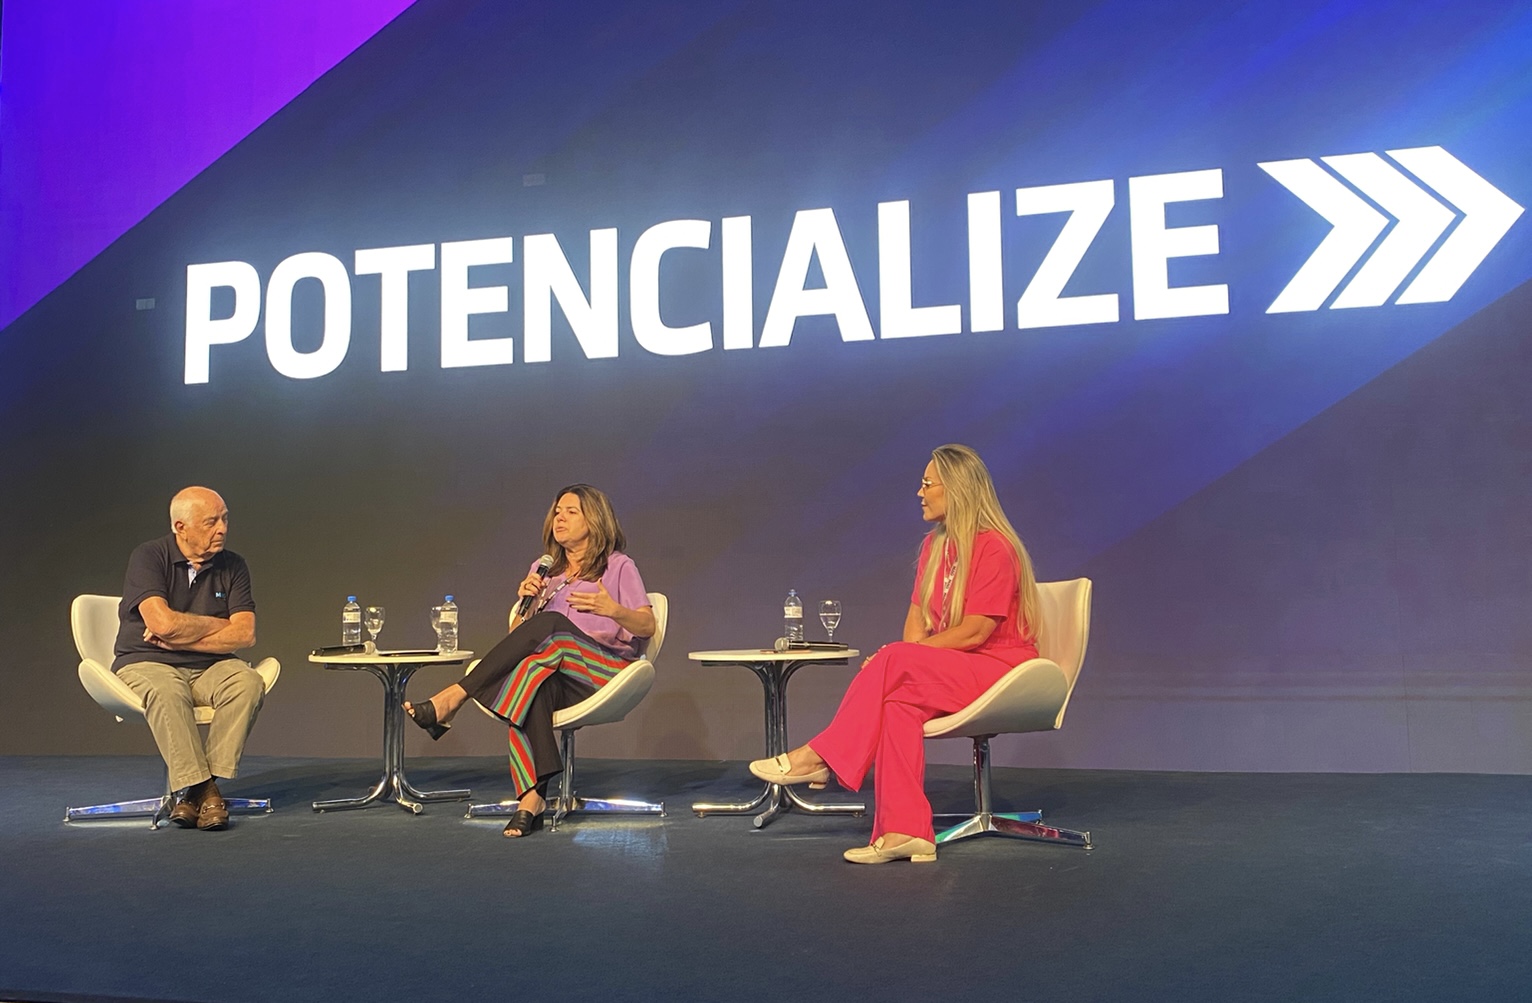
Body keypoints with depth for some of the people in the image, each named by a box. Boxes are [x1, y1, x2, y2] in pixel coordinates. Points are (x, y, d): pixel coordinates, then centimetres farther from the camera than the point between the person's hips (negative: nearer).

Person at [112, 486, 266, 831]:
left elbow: (244, 634, -5)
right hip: (146, 664, -3)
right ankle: (201, 788, -31)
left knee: (249, 682, -28)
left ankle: (194, 788, -26)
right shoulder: (149, 557, -6)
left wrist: (178, 638, -11)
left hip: (209, 668, 3)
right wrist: (220, 625, -7)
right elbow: (163, 623, -21)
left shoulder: (232, 566, 4)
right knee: (165, 690, -37)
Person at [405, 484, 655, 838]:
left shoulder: (619, 566, 12)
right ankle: (532, 796, -47)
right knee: (531, 676, -37)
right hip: (557, 677, 3)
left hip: (605, 670, -3)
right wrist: (525, 601, -4)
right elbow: (518, 633, 17)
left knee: (551, 624, -33)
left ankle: (453, 697, -34)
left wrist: (614, 610, -16)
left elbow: (647, 627, 3)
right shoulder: (544, 569, 24)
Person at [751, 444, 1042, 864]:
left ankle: (820, 757, -19)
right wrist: (899, 658, -12)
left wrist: (898, 656, -18)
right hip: (955, 671, 7)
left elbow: (974, 631, -18)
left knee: (896, 663, -29)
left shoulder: (995, 547, -13)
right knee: (900, 698, -28)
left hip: (1002, 669, -7)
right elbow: (917, 617, 9)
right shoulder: (935, 544, 13)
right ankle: (905, 831, -32)